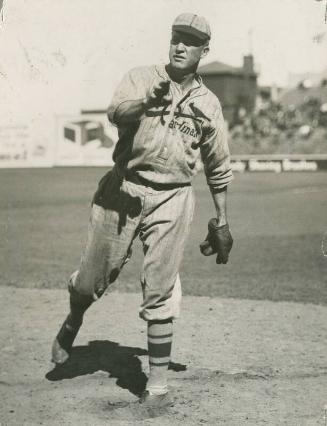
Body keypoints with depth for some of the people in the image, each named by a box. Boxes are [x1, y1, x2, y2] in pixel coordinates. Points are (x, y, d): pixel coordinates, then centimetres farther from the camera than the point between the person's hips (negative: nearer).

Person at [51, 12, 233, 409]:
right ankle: (71, 326, 42)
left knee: (160, 293, -2)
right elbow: (115, 112, -19)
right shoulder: (140, 78, 3)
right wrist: (148, 102, -40)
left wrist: (221, 222, 14)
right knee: (94, 275, 9)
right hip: (123, 190, 0)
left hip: (171, 199, 0)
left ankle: (157, 384, 6)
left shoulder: (208, 103, 8)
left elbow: (218, 168, 15)